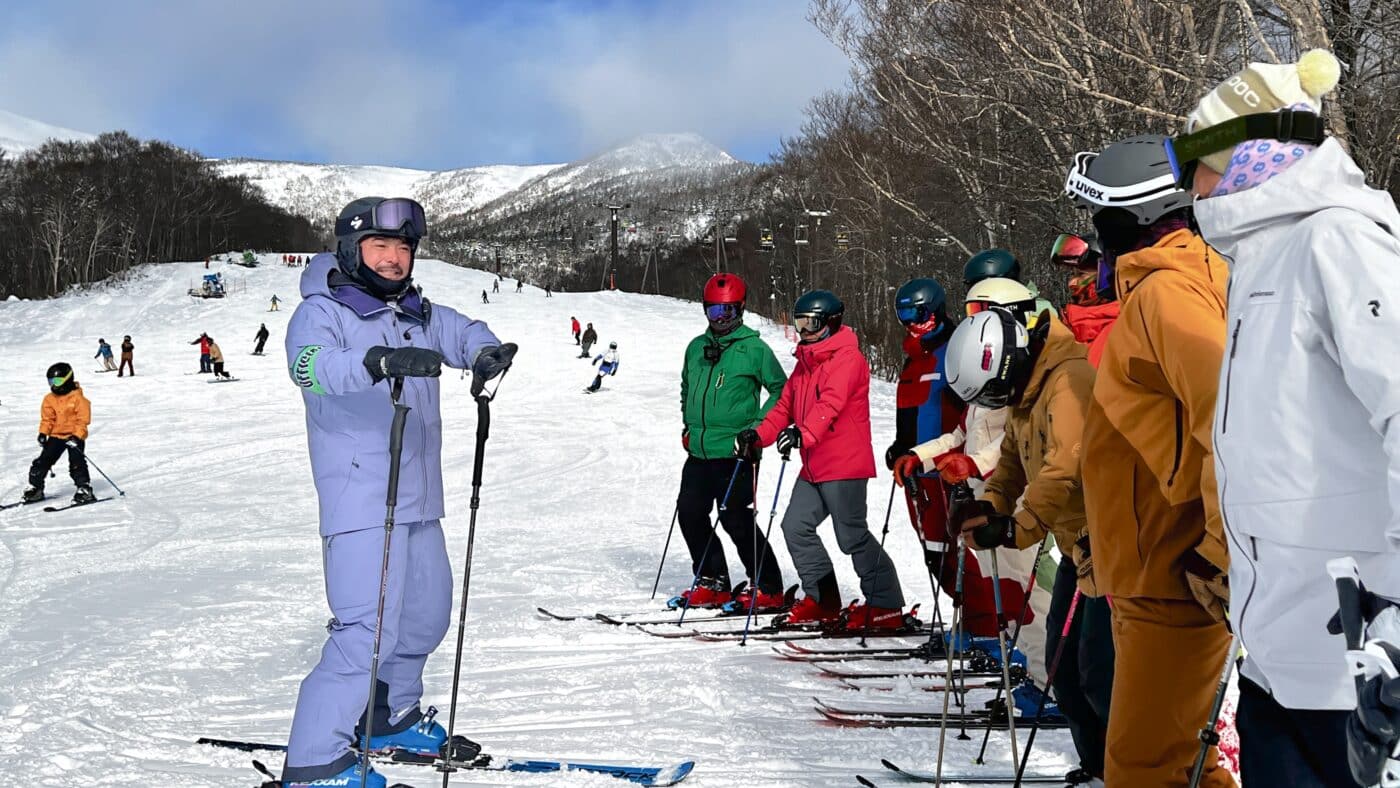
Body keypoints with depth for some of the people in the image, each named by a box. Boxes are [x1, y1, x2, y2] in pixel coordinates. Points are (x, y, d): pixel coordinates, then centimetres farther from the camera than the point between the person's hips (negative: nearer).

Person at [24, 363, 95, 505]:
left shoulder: (78, 398, -11)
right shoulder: (50, 399, 5)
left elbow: (83, 419, -14)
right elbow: (47, 418, 7)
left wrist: (76, 436, -23)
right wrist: (43, 433, -6)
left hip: (74, 436, -5)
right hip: (56, 435, 5)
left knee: (77, 464, -14)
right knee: (43, 461, 3)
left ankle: (84, 490, -8)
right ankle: (35, 488, 12)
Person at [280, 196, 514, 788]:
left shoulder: (418, 316, 14)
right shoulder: (322, 312, -9)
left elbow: (461, 331, 13)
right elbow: (308, 363, -27)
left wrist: (486, 351, -12)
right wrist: (378, 362, -46)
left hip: (418, 498, 8)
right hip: (361, 500, -8)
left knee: (426, 610, 19)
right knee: (369, 627, -16)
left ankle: (392, 719, 41)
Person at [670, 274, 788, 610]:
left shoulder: (754, 348, -5)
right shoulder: (696, 347, 13)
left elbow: (781, 390, -2)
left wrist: (756, 428, -10)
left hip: (735, 452, -7)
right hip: (699, 451, 7)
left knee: (736, 519, -8)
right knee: (689, 513, 4)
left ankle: (768, 589, 4)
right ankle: (712, 583, 17)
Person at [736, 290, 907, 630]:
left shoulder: (846, 357, -11)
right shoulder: (806, 361, 18)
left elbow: (830, 404, -27)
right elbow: (786, 405, 21)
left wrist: (803, 434, -42)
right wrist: (759, 435, 6)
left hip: (844, 464, -9)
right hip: (814, 465, 9)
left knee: (852, 535, -7)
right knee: (795, 525, 4)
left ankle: (886, 604, 4)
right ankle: (822, 600, 13)